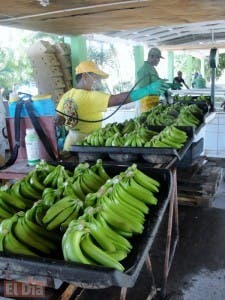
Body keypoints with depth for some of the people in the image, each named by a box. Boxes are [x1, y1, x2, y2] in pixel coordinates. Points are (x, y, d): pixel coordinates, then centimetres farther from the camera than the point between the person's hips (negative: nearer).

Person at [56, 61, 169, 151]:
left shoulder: (66, 96, 1)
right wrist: (148, 89, -32)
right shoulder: (92, 97, -23)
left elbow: (58, 120, 8)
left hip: (72, 143, 7)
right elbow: (119, 99, -31)